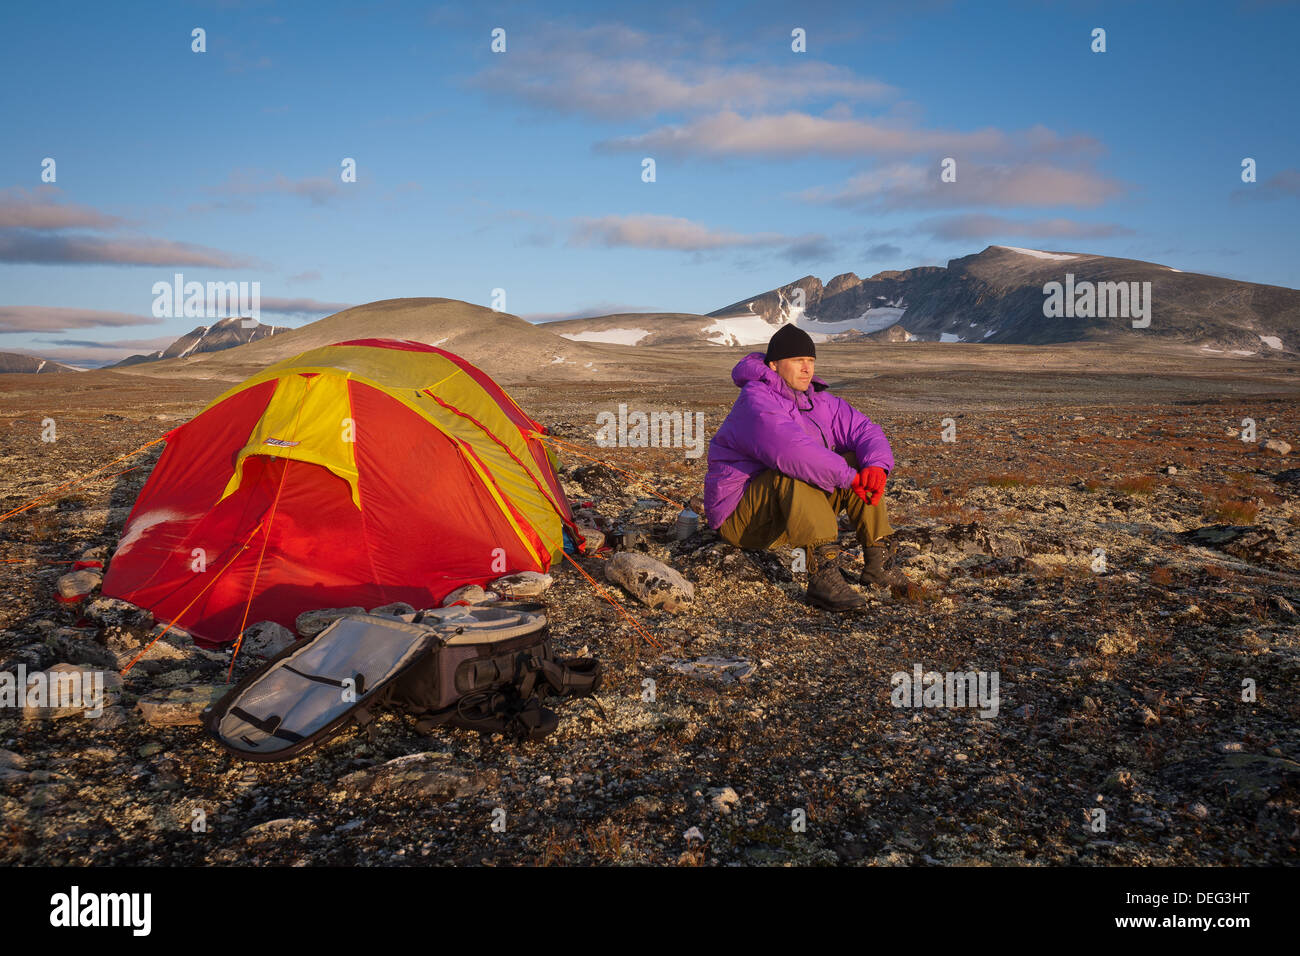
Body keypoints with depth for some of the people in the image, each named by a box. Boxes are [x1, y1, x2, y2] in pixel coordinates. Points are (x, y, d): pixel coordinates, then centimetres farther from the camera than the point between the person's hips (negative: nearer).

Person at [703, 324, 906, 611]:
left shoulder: (817, 401, 7)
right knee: (795, 471, -35)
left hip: (794, 508, 8)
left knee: (859, 464, -5)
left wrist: (877, 466, -19)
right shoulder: (756, 401, -20)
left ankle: (875, 565, -10)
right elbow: (791, 450, -35)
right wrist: (848, 478, -31)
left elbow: (865, 431, 2)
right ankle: (824, 574, -44)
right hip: (741, 519, -8)